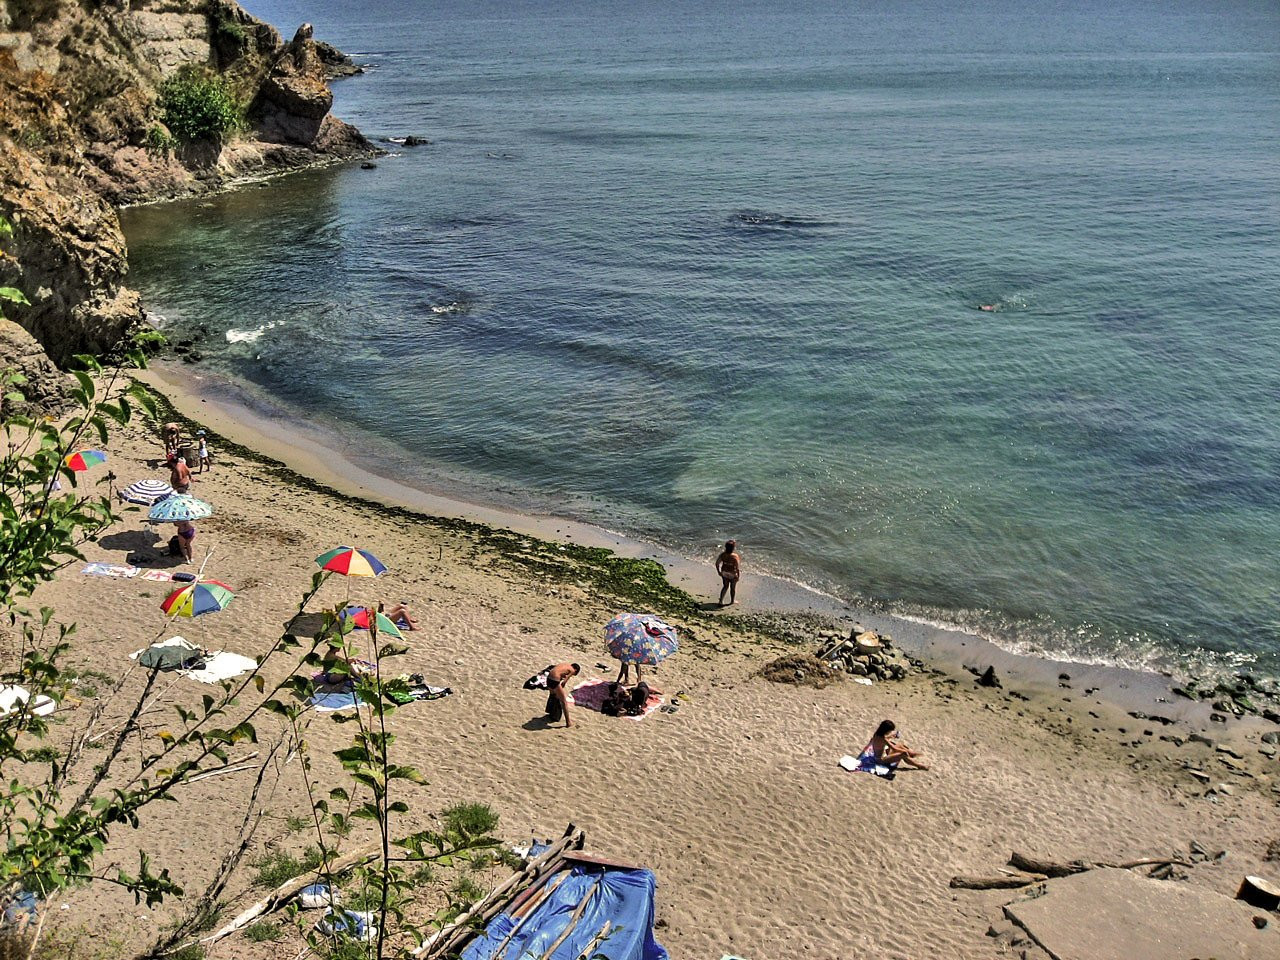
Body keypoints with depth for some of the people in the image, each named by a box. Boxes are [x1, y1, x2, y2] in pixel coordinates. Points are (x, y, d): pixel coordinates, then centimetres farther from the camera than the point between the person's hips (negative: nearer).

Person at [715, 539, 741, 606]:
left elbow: (717, 563, -5)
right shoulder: (735, 556, -24)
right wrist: (738, 576, -10)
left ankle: (721, 601, 19)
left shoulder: (723, 555, -11)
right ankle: (732, 601, 36)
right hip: (732, 574, -4)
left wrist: (719, 571, 9)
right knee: (733, 588, 18)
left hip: (724, 573, 4)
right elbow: (737, 567, -22)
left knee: (725, 586, 22)